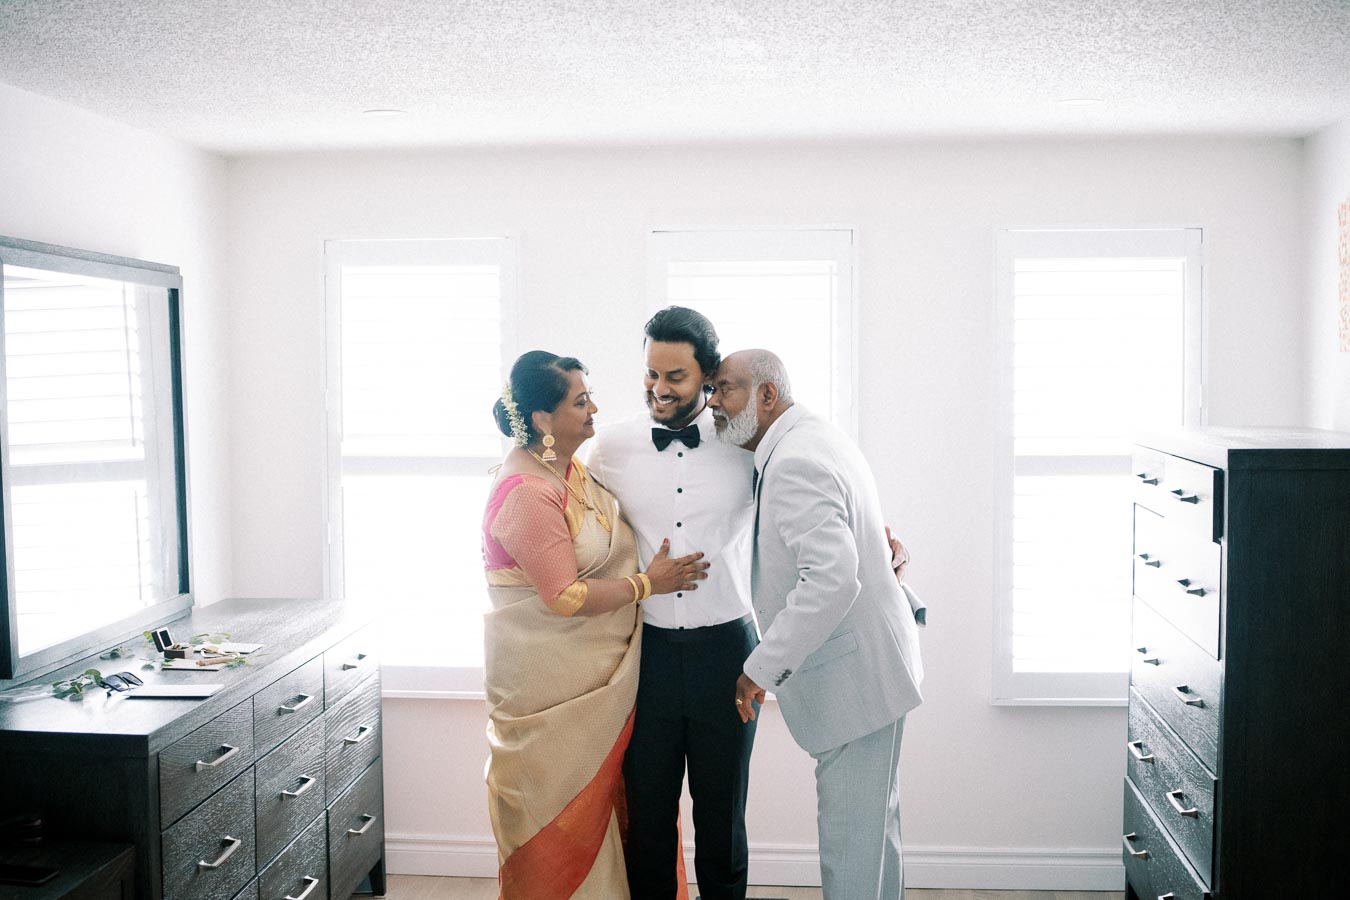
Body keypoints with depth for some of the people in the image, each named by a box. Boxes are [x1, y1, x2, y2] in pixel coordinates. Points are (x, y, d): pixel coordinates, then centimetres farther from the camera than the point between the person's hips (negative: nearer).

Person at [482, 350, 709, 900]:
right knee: (561, 804, 5)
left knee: (596, 801, 17)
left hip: (595, 675, 9)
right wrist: (648, 584, -15)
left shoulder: (572, 471, 8)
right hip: (548, 681, -9)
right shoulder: (527, 493, -22)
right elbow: (564, 598, -24)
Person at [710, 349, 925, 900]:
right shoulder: (812, 438, 12)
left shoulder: (794, 464, -22)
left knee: (848, 838, -1)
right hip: (874, 665, 11)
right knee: (873, 822, 22)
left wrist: (762, 668, -27)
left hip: (856, 678, -11)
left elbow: (831, 577, -32)